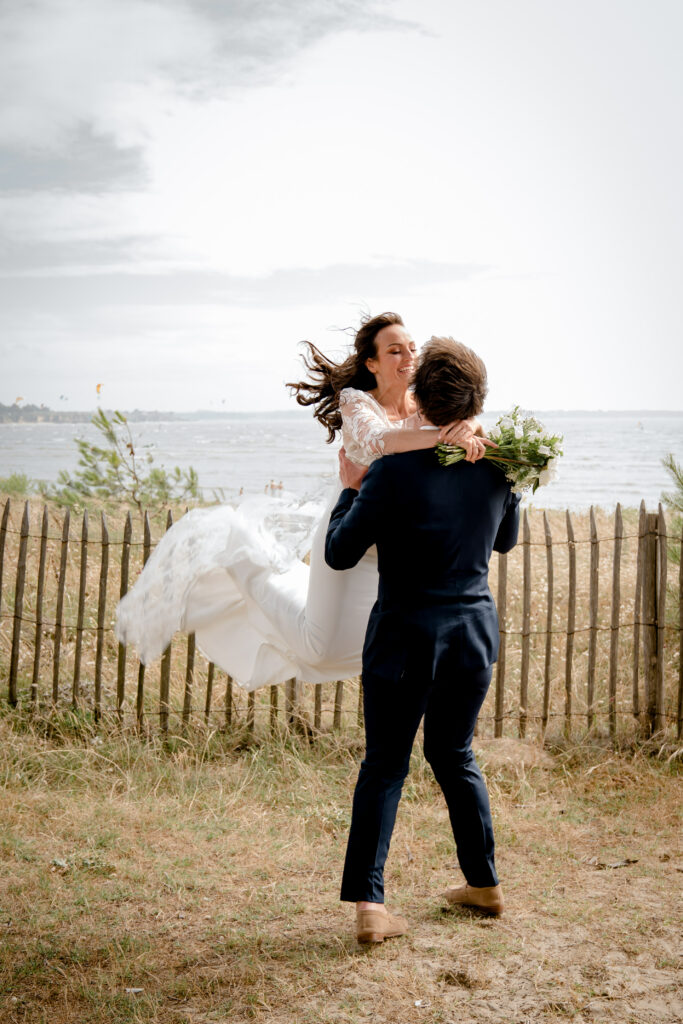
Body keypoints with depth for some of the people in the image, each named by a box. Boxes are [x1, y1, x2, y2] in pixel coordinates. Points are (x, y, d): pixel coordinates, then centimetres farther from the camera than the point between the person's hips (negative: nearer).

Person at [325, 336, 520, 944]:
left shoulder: (396, 470, -17)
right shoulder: (496, 468, -3)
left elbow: (340, 554, -10)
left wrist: (351, 488, 4)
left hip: (407, 636, -4)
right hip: (475, 631, 4)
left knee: (385, 765, 5)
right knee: (455, 755, 21)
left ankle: (368, 903, 2)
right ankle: (484, 883, 31)